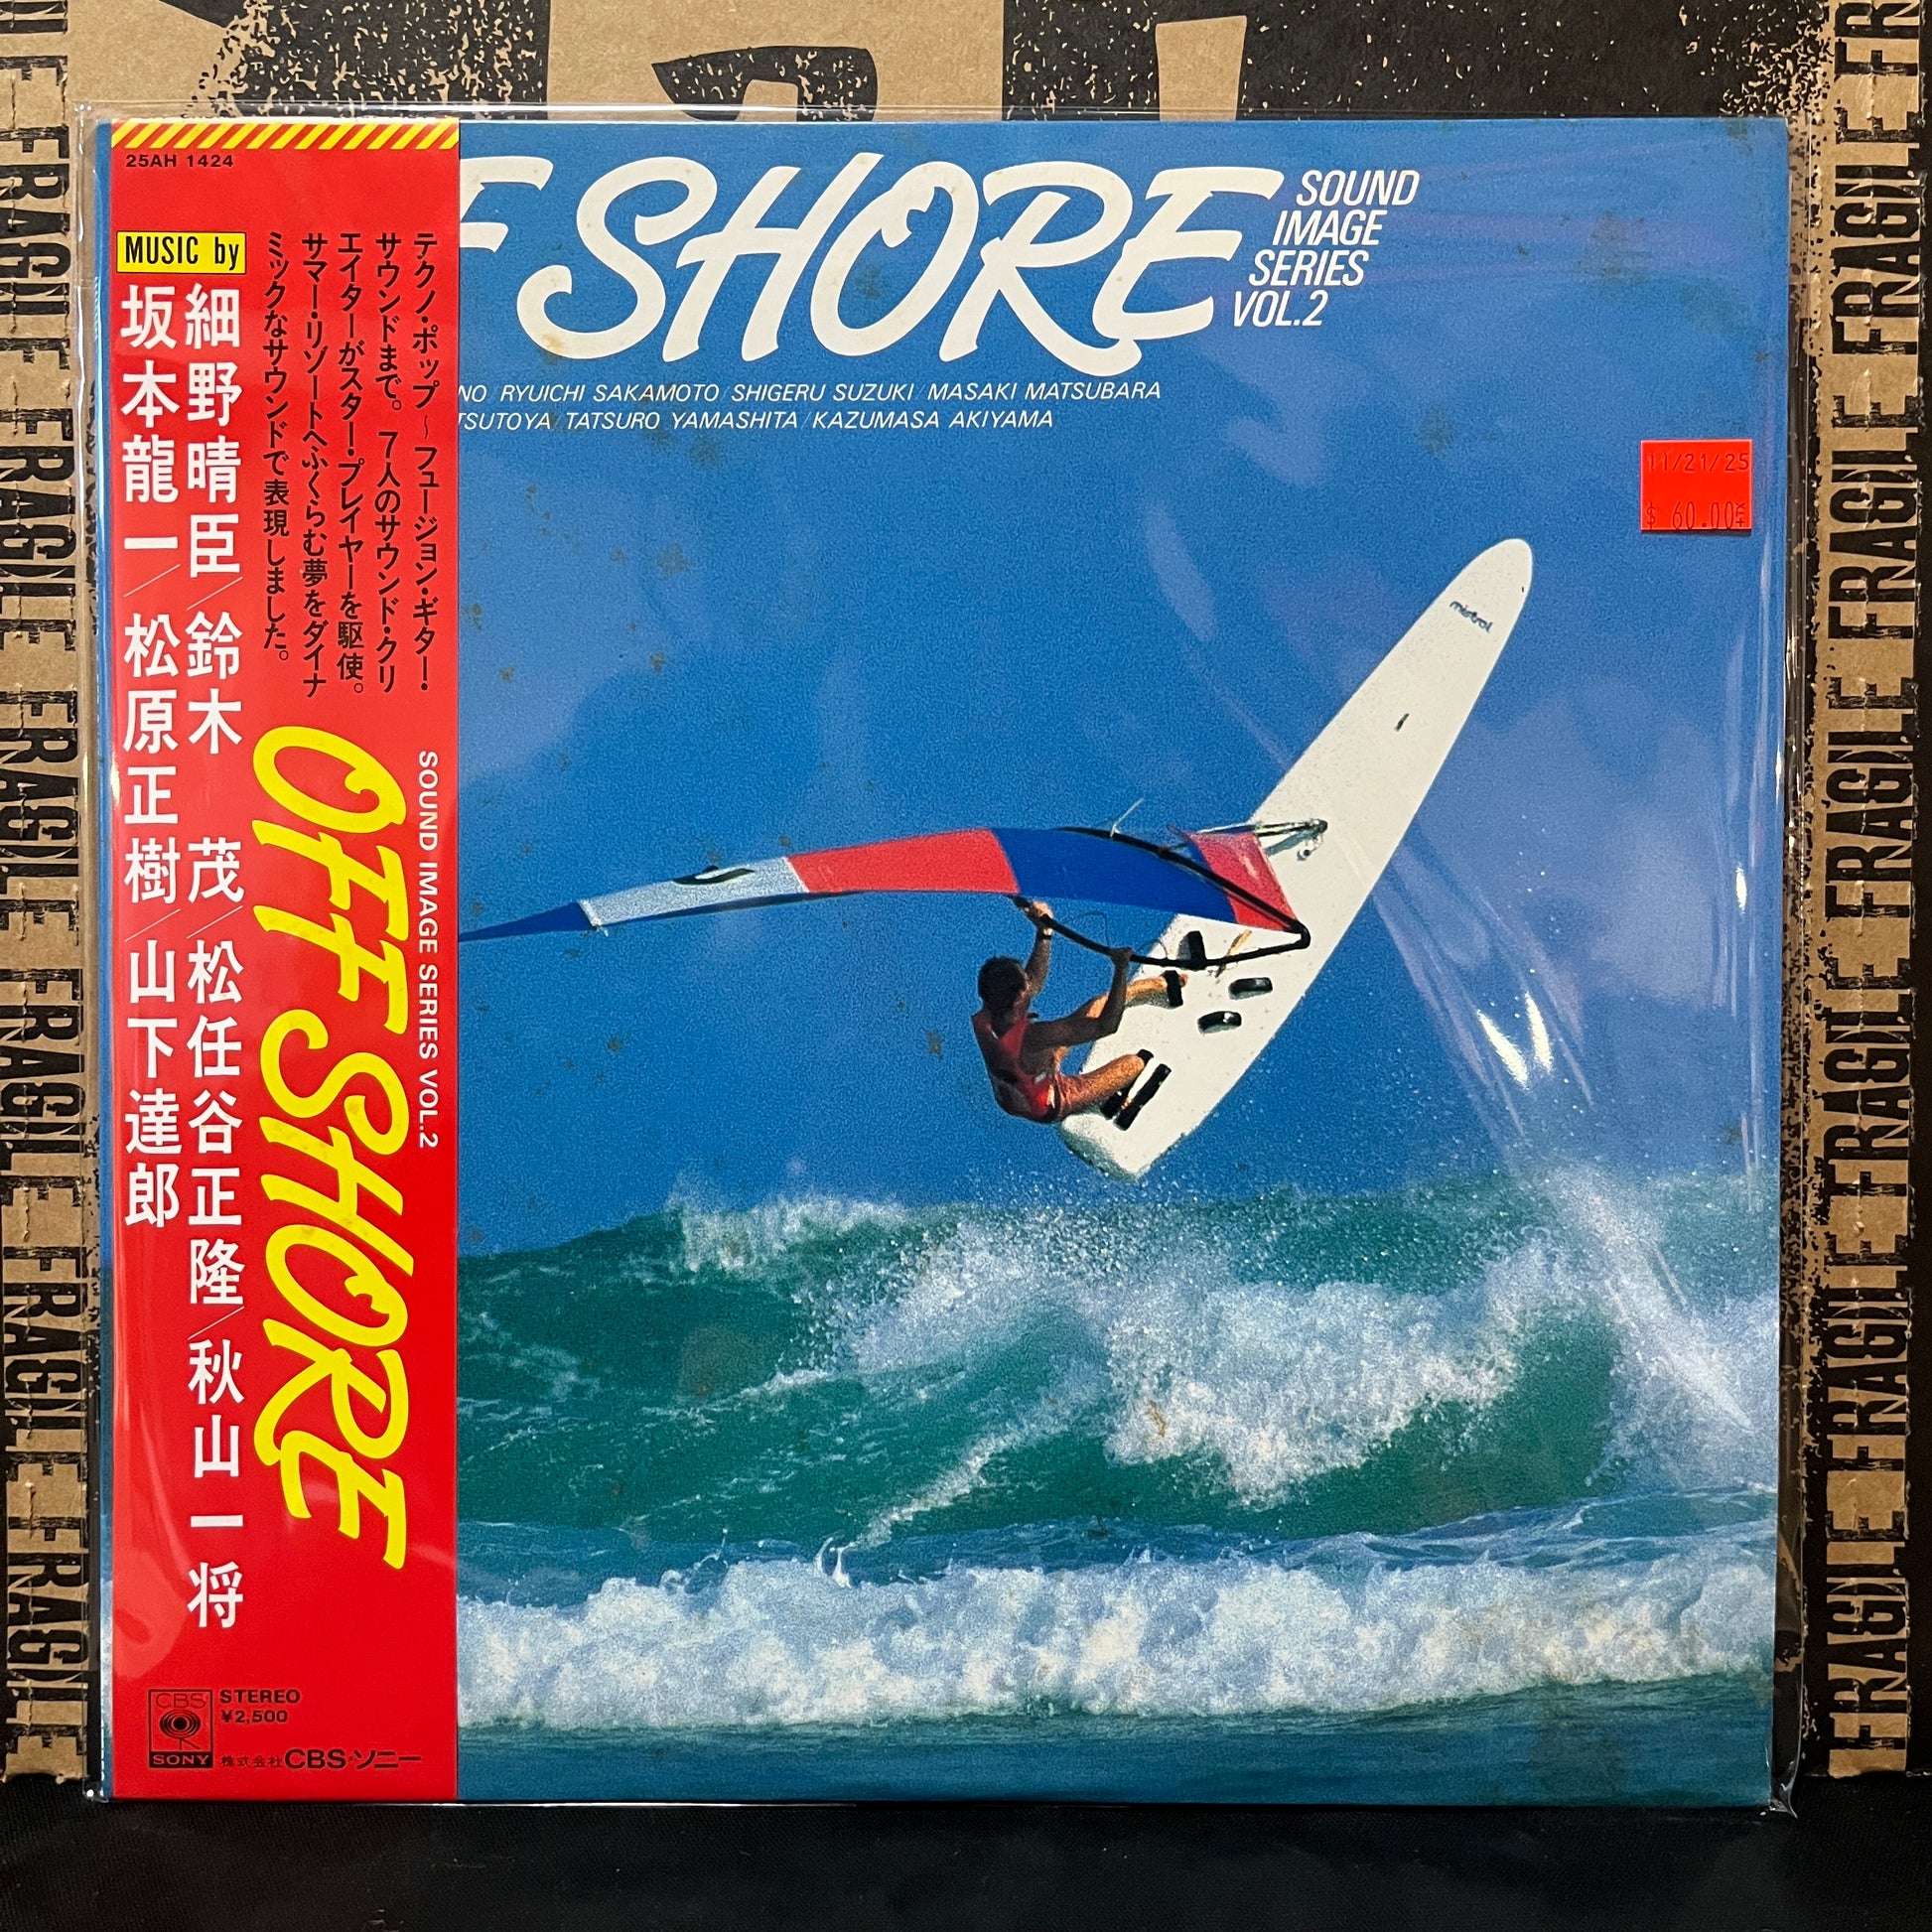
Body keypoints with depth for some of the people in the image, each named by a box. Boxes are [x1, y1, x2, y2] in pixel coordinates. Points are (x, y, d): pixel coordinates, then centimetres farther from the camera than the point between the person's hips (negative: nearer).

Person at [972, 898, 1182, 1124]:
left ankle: (1165, 984, 32)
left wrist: (1044, 933, -10)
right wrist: (1121, 968, -35)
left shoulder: (982, 1020, -24)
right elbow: (1106, 1026, -39)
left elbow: (1032, 983, -6)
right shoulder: (1030, 1037, -46)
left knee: (1102, 1004, 8)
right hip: (1047, 1109, -6)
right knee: (1135, 1064, 13)